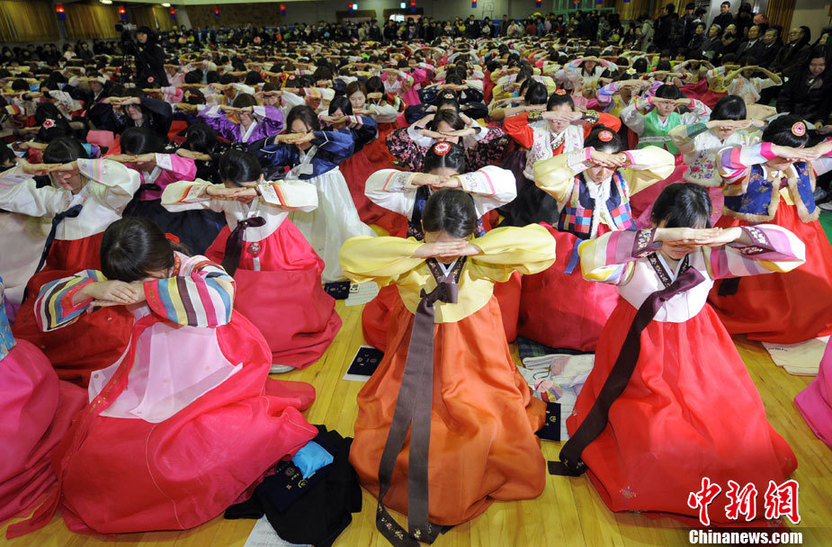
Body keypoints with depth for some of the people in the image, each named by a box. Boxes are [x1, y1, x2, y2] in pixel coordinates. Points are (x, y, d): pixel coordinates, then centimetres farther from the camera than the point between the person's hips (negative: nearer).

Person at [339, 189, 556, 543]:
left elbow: (543, 244, -22)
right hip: (417, 364, 1)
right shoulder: (407, 263, -14)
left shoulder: (482, 263, -14)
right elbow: (350, 254, -25)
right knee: (377, 445, -1)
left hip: (473, 363, 0)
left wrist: (479, 248, -29)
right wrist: (418, 250, -31)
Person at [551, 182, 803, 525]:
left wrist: (734, 235, -28)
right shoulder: (635, 257, -18)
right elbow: (590, 258, -42)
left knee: (737, 429, -1)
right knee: (655, 442, -17)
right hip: (641, 361, -4)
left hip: (695, 356, 4)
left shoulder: (709, 256, -8)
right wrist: (659, 236, -42)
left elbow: (793, 251, -10)